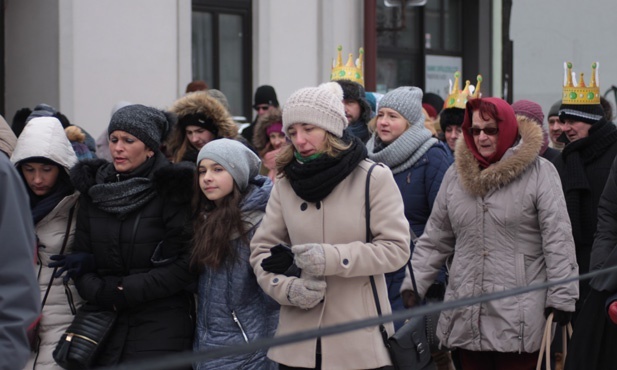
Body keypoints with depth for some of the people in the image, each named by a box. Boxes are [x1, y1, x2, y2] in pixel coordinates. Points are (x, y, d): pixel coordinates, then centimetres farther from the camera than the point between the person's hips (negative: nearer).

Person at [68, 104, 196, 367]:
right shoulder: (94, 187, 9)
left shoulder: (172, 189, -5)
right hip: (105, 322, 4)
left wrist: (128, 290, -12)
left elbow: (185, 264, -9)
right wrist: (99, 292, -9)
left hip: (162, 325, -4)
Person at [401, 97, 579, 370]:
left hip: (519, 316, -4)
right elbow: (434, 239, 15)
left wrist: (561, 296, -10)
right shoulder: (456, 174, 10)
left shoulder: (540, 172, -3)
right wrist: (414, 283, 7)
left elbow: (558, 240, -7)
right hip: (465, 317, 4)